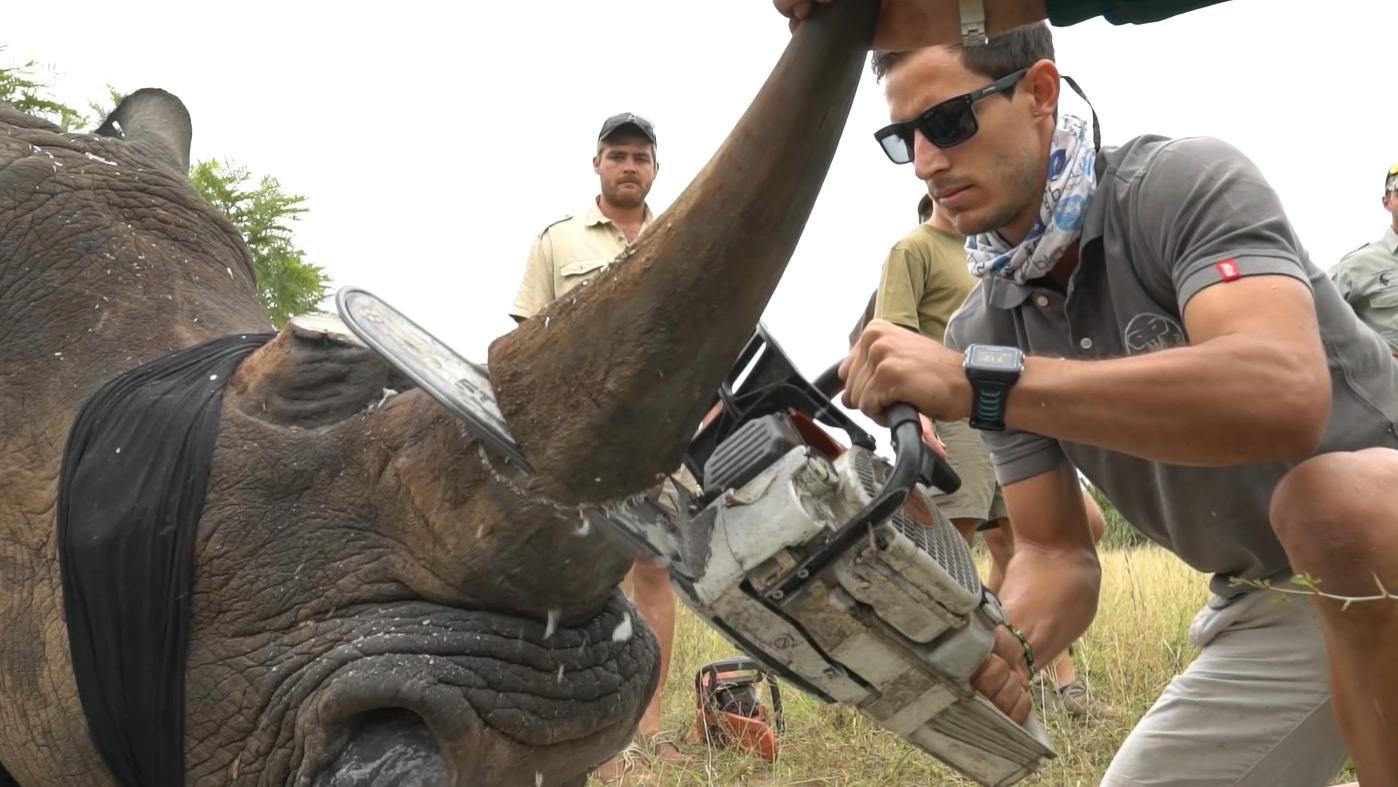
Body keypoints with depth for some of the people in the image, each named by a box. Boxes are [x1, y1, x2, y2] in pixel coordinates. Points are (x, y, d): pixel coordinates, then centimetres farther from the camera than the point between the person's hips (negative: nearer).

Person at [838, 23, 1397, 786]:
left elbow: (1285, 393, -40)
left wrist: (980, 384, -43)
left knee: (1329, 497, -37)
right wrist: (1005, 645, -25)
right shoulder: (978, 333, -3)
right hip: (1265, 609, 6)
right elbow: (1057, 552, -1)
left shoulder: (1184, 181, -21)